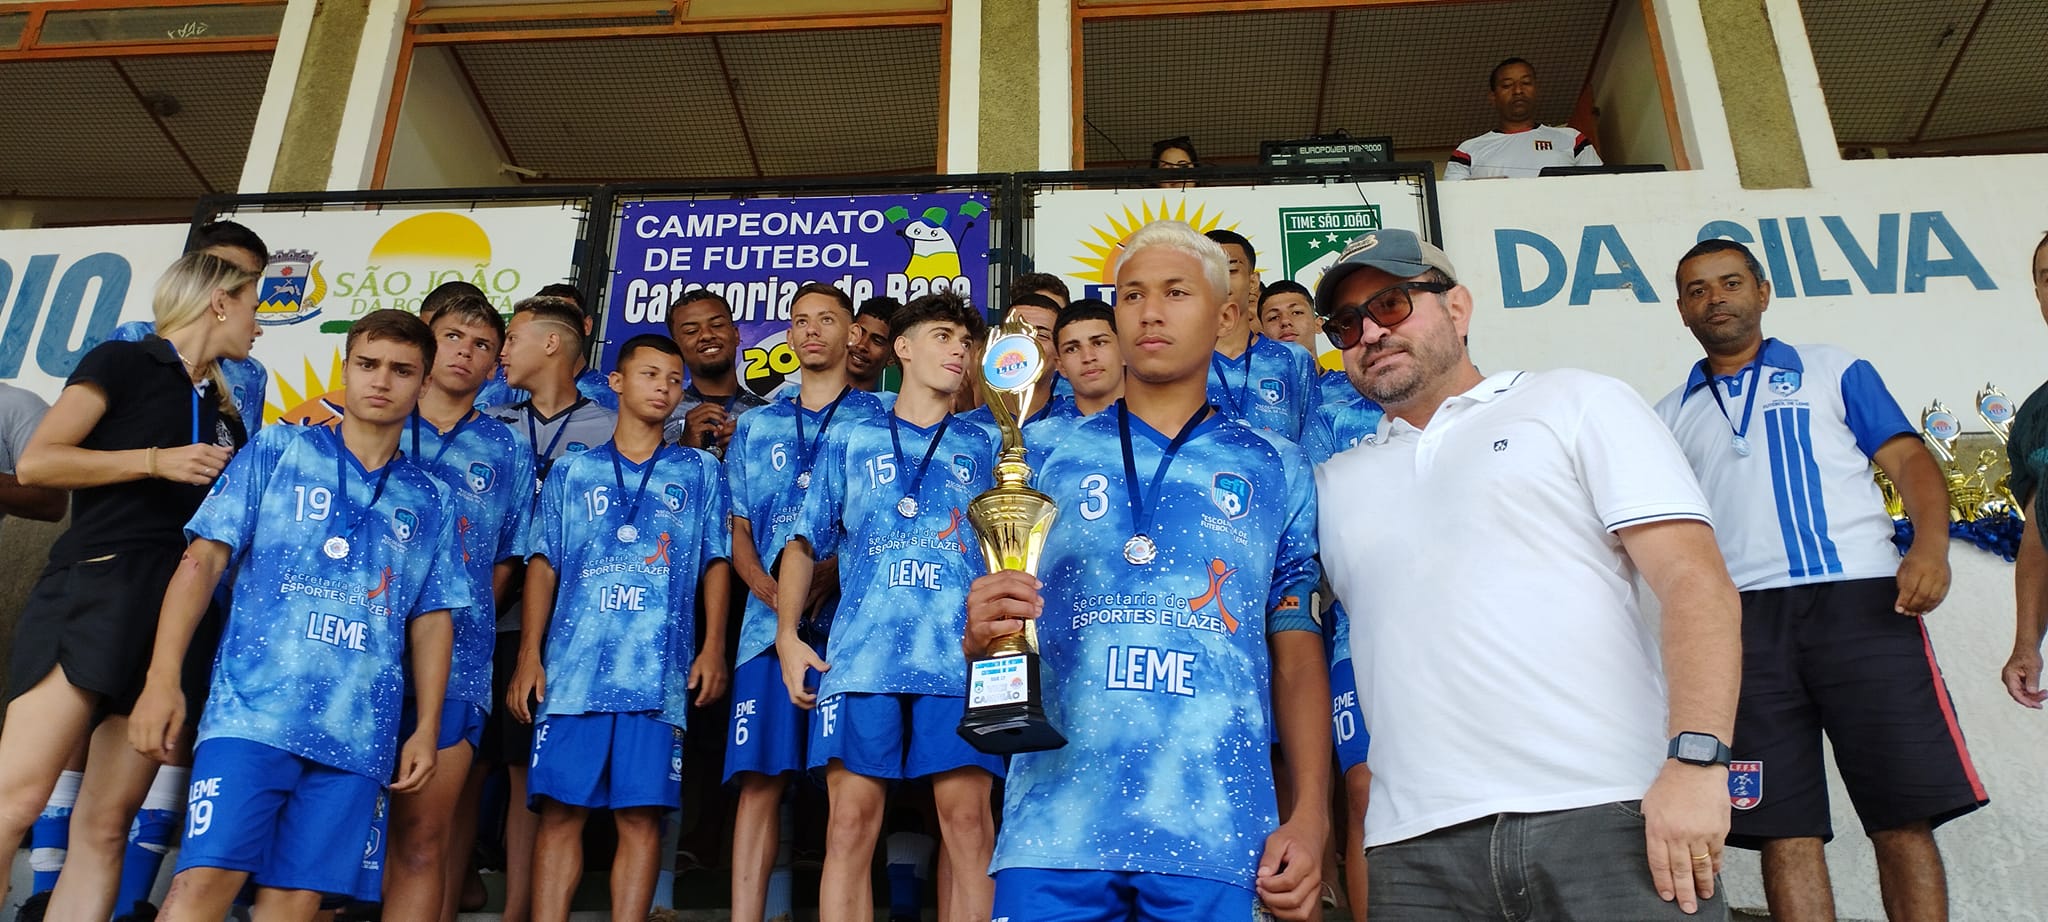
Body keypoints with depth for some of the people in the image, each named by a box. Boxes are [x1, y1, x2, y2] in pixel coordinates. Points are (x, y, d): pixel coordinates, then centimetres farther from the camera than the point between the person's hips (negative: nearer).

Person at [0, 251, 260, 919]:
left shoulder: (223, 413, 23)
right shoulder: (122, 363, 5)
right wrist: (156, 460, -10)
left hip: (176, 611, 6)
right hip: (94, 588, -6)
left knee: (106, 826, 1)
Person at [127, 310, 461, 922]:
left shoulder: (427, 499, 14)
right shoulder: (278, 452, 8)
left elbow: (430, 618, 13)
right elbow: (203, 560, 2)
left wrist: (427, 729, 7)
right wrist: (163, 678, -7)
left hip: (359, 734, 2)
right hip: (254, 710, -2)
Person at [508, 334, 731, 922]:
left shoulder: (700, 472, 14)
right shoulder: (572, 473, 15)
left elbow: (715, 564, 9)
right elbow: (543, 565, 11)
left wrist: (713, 648, -2)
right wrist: (530, 654, 2)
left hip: (658, 674, 0)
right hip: (573, 669, 1)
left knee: (641, 816, -2)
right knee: (561, 812, -2)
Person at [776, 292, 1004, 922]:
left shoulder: (984, 449, 18)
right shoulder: (850, 442, 17)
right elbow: (805, 542, 14)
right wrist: (787, 633, 1)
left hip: (960, 653, 0)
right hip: (860, 654, 0)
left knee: (967, 816, -7)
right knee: (851, 820, -4)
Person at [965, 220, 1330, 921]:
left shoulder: (1277, 469, 10)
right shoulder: (1051, 459, 10)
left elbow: (1298, 652, 8)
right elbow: (997, 620, 10)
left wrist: (1311, 816, -1)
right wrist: (982, 632, -13)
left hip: (1218, 830, 0)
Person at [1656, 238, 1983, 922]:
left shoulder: (1833, 371, 15)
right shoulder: (1670, 417, 20)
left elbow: (1908, 459, 6)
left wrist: (1930, 545, -13)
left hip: (1863, 603, -1)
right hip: (1744, 617, 2)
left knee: (1904, 817, -3)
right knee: (1784, 828, -1)